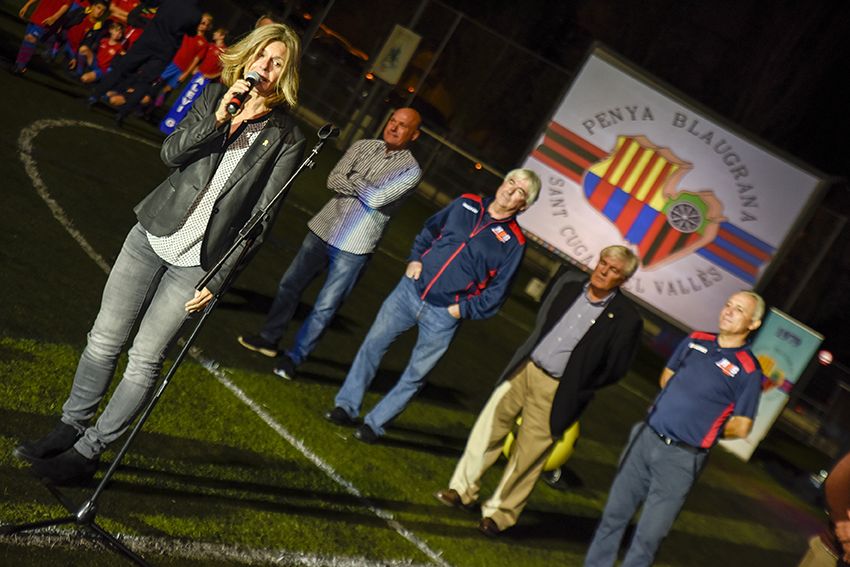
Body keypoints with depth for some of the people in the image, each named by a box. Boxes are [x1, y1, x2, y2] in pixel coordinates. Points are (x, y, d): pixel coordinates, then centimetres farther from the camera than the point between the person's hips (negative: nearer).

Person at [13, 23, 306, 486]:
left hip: (198, 261, -3)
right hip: (153, 235, 4)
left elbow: (261, 218, -7)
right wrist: (217, 119, -20)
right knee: (105, 337, 9)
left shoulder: (286, 139, -7)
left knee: (144, 359, 0)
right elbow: (171, 152, -5)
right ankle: (70, 428, 27)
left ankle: (88, 452, 13)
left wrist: (219, 277, -10)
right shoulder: (216, 96, 3)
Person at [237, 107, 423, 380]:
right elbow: (334, 179, -5)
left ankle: (293, 357, 14)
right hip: (323, 229, 5)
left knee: (325, 307, -2)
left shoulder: (410, 170, -8)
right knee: (289, 285, 15)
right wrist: (365, 188, -18)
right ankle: (269, 339, 33)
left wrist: (353, 178, -7)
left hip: (353, 248, -5)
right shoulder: (363, 146, 6)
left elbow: (377, 199, -20)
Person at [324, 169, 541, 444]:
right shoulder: (466, 204, 4)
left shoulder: (514, 242, -7)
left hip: (443, 315, -3)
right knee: (373, 345, 5)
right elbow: (429, 230, 17)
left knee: (415, 376, 4)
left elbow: (496, 291, -5)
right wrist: (415, 258, 3)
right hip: (410, 289, 3)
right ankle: (347, 407, 18)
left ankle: (374, 424, 17)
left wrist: (463, 310, -10)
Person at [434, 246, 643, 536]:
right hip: (524, 368, 4)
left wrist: (575, 390, -5)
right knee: (489, 426, 8)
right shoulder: (569, 283, 2)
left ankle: (499, 512, 20)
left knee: (528, 454, 3)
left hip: (556, 390, -4)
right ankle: (463, 488, 23)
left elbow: (615, 369, -5)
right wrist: (531, 352, 9)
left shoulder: (626, 319, -11)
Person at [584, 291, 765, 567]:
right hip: (646, 439, 5)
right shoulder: (695, 340, 6)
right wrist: (679, 404, 9)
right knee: (614, 514, 11)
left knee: (648, 536, 2)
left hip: (682, 458, -4)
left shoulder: (748, 370, -9)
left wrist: (701, 430, 4)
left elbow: (740, 427, -7)